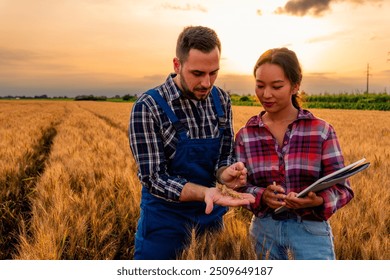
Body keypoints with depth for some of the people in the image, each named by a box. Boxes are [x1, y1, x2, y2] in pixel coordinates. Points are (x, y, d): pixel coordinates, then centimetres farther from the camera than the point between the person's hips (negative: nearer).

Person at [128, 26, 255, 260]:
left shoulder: (221, 100, -3)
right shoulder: (148, 108, -18)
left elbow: (226, 155, 1)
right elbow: (154, 179, -18)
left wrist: (226, 173, -22)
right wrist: (204, 192, -33)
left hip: (211, 216, 5)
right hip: (166, 221, -4)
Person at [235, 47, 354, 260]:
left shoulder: (321, 130, -7)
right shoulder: (246, 135, -2)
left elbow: (342, 188, -6)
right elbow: (240, 187, -2)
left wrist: (318, 201, -26)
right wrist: (262, 196, -22)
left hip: (311, 230, -2)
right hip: (264, 230, 2)